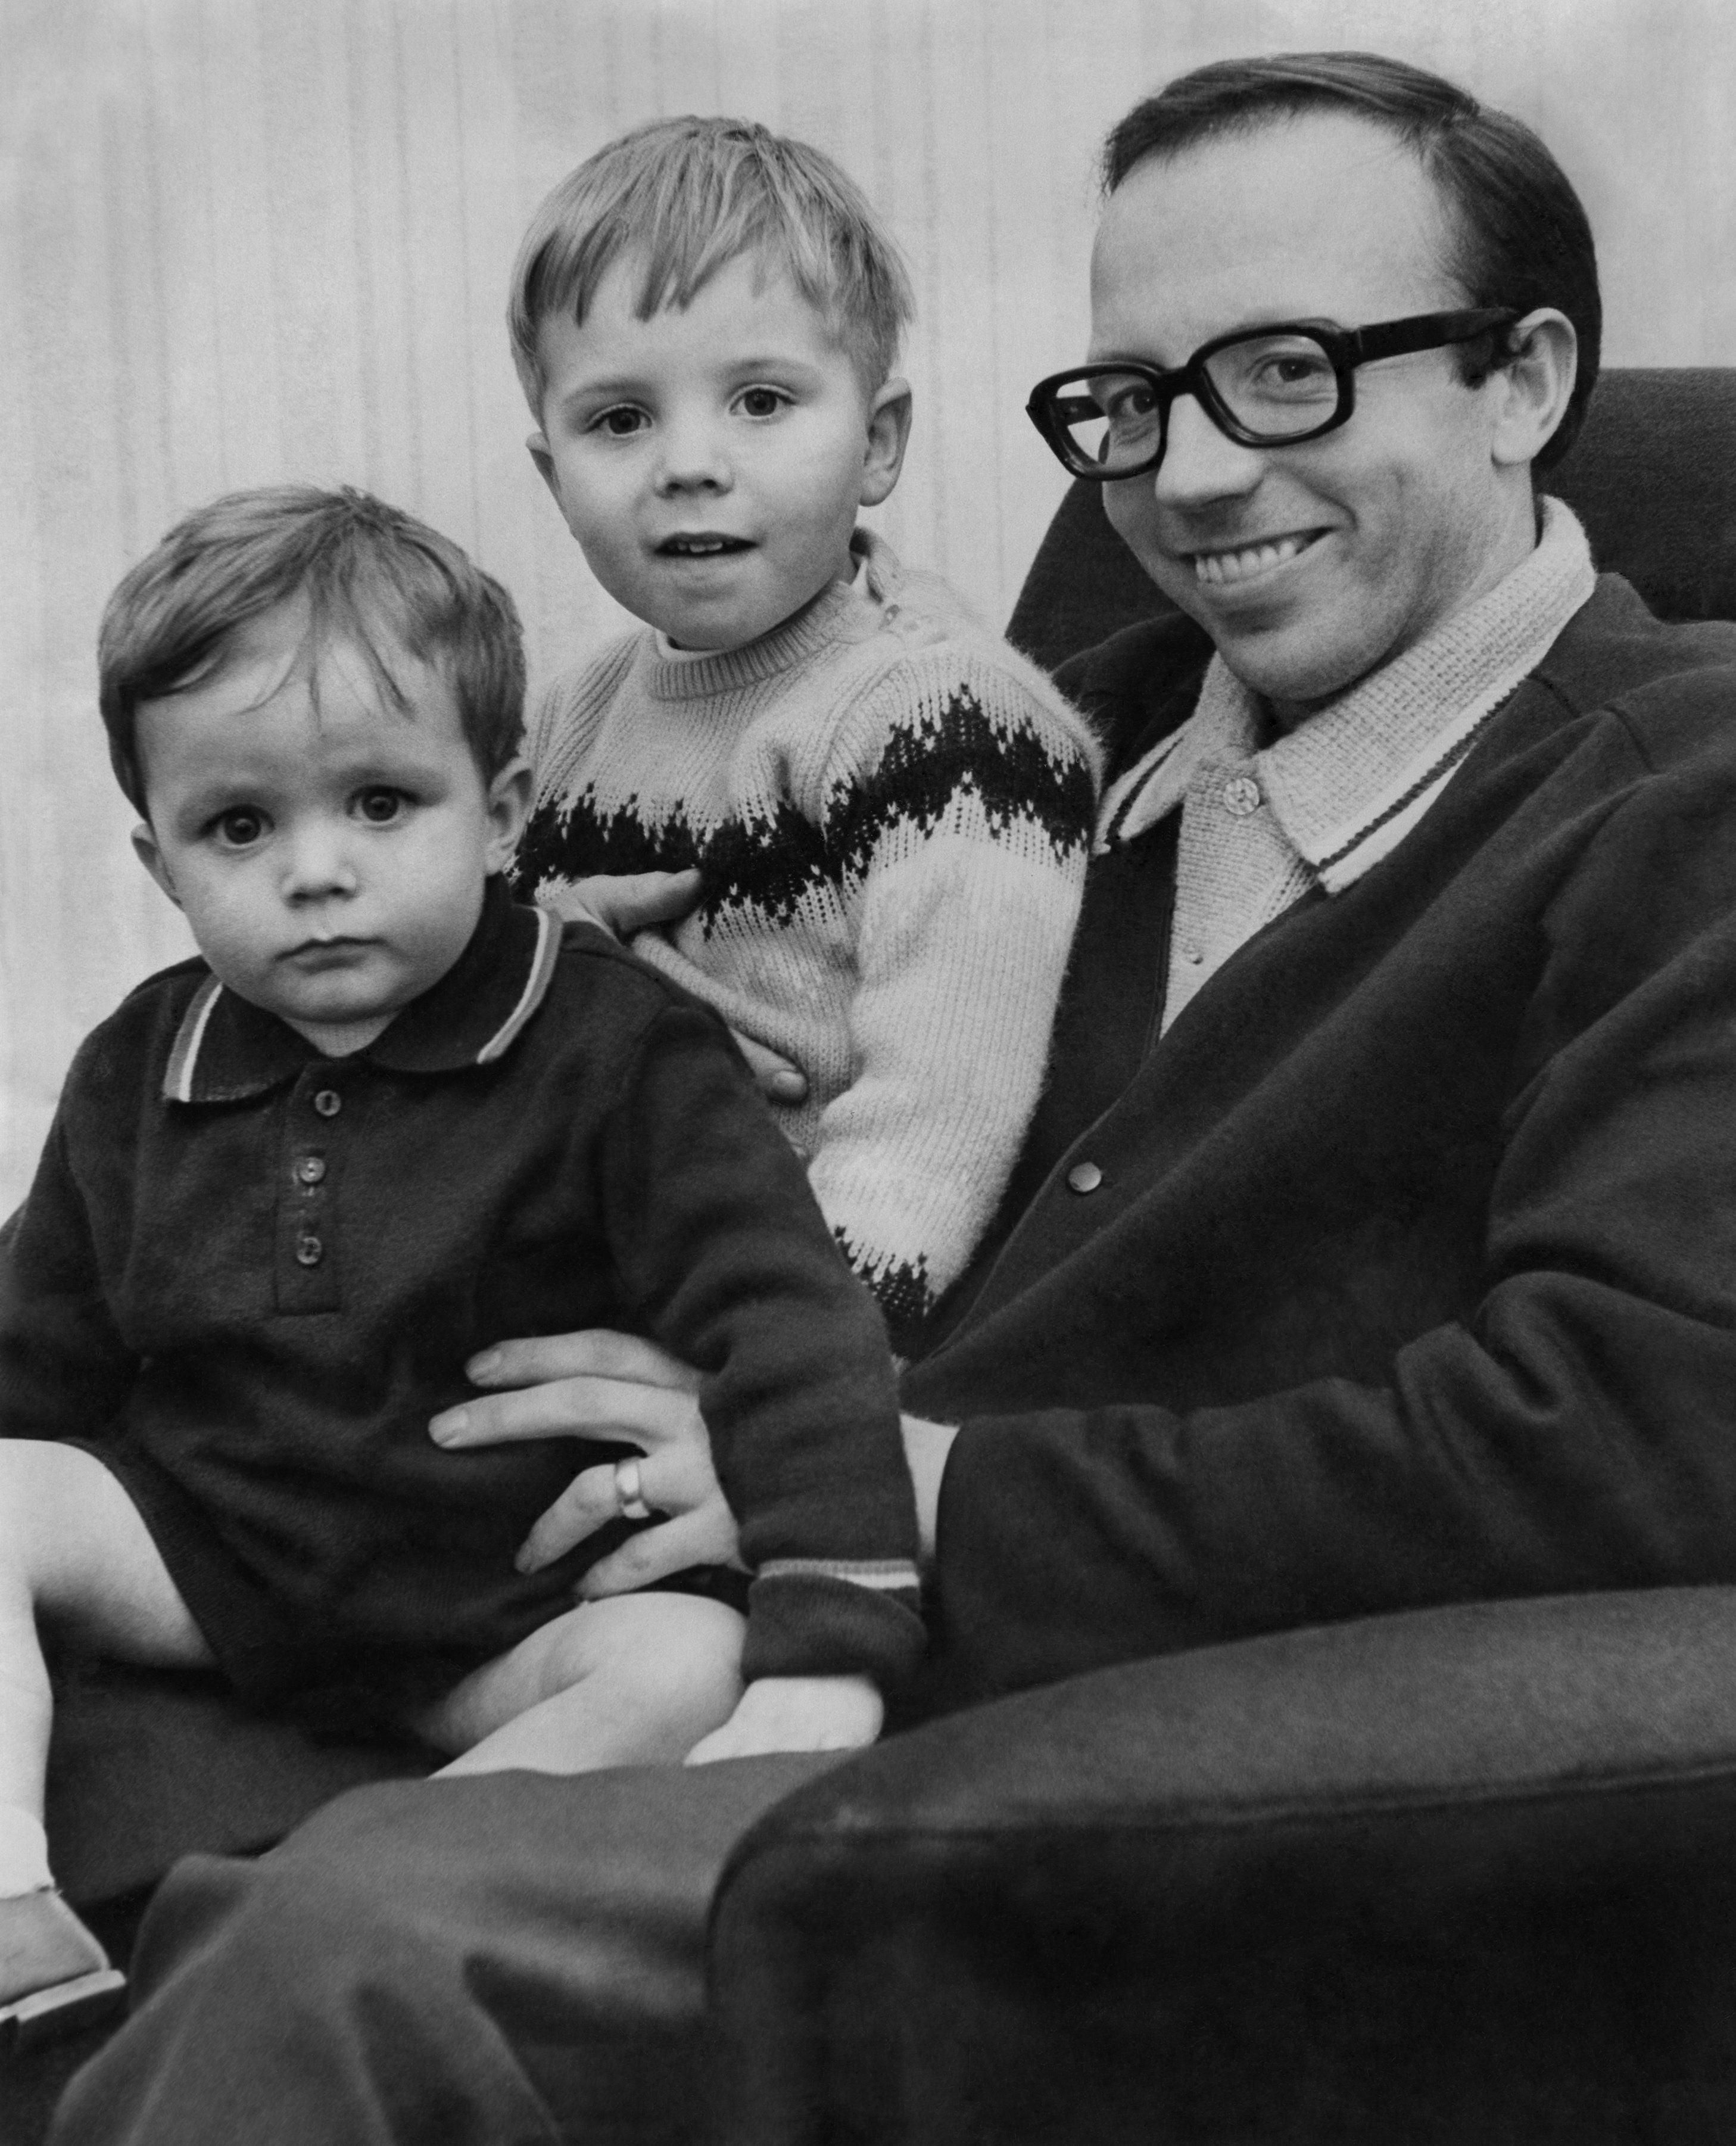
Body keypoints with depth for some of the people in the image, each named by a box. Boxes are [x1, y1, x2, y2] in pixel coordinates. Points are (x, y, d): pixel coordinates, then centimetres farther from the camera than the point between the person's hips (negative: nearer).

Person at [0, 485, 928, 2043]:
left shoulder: (620, 1053, -12)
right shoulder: (139, 1074, 3)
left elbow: (787, 1333, -19)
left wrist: (825, 1658, -31)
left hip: (500, 1605, -3)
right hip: (201, 1550, 4)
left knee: (689, 1665, -31)